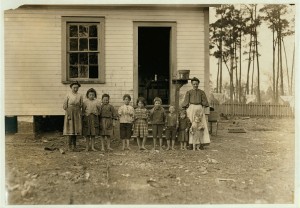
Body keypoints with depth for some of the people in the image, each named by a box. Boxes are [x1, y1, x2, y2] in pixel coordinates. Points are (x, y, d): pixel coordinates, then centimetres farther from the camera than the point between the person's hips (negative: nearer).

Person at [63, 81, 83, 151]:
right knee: (70, 129, -4)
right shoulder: (68, 95, -1)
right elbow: (64, 106, -2)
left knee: (76, 129, 4)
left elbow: (81, 106, 8)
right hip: (69, 113, -3)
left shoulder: (80, 95, 5)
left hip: (77, 114, 3)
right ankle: (70, 145, -1)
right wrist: (68, 114, -8)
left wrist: (79, 114, -1)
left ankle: (74, 145, 11)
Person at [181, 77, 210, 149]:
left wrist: (203, 110, 1)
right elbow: (186, 103, 2)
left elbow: (204, 102, 10)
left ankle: (201, 143, -1)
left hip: (199, 108, 2)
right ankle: (191, 143, 1)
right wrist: (186, 112, -5)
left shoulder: (202, 92, 9)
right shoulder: (188, 92, 4)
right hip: (191, 108, -2)